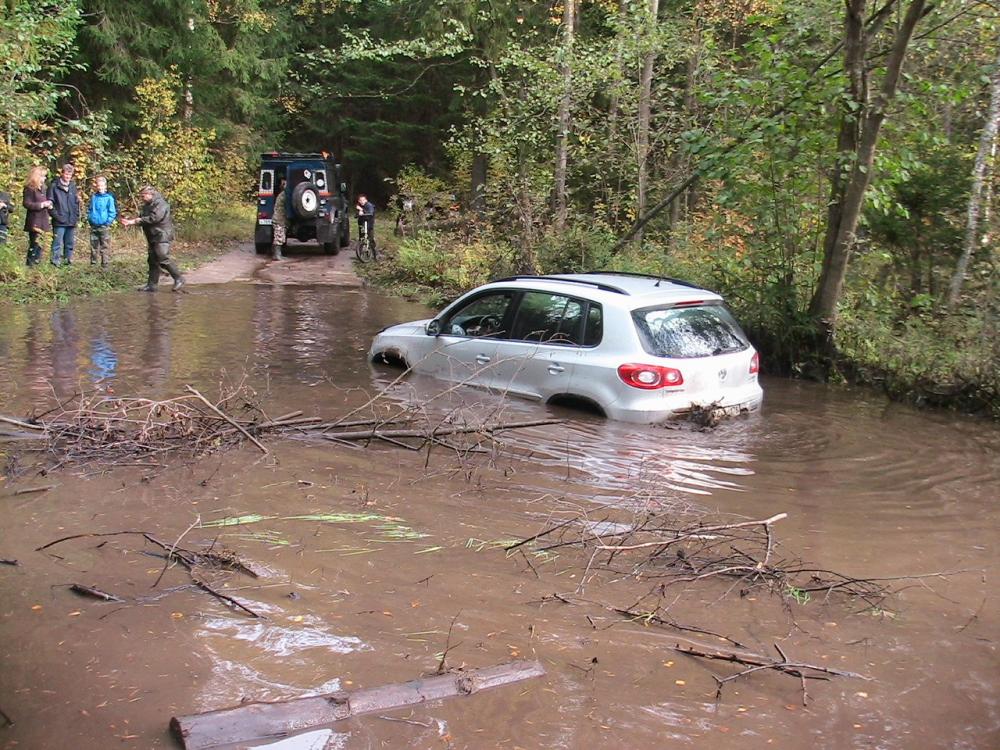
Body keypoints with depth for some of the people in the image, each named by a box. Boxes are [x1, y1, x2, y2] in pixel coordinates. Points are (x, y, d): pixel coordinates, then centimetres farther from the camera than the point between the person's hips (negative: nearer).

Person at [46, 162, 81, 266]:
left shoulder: (73, 186, 12)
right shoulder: (54, 186, -3)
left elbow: (77, 203, 17)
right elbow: (50, 203, -5)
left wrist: (77, 217, 9)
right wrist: (55, 215, -12)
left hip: (72, 222, 5)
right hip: (59, 222, -5)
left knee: (70, 244, 11)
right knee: (57, 244, -5)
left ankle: (69, 261, 19)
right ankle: (56, 262, -2)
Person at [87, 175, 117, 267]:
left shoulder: (109, 198, -6)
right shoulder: (93, 197, 7)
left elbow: (112, 212, -5)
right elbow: (89, 209, 18)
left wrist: (108, 222, -11)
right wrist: (89, 218, 7)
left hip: (104, 226, -5)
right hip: (93, 226, 5)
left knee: (105, 246, -2)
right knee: (93, 245, 13)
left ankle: (105, 263, 4)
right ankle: (93, 262, 23)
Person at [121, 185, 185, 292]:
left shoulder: (160, 203, -13)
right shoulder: (147, 205, 18)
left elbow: (154, 218, -24)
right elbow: (141, 219, 15)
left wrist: (136, 221, -19)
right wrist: (130, 222, -4)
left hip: (162, 236, -10)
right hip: (152, 237, 10)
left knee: (163, 259, -15)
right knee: (152, 261, 9)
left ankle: (178, 279, -3)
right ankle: (151, 285, 12)